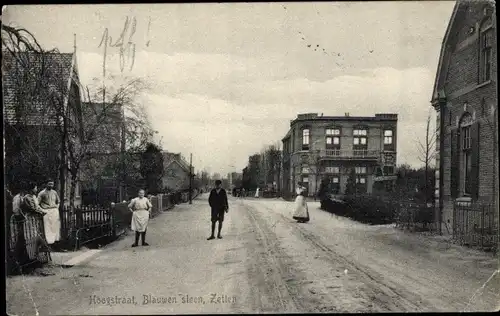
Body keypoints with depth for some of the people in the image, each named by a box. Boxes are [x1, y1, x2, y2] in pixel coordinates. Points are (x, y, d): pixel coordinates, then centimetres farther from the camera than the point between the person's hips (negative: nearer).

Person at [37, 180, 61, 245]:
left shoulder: (54, 192, 11)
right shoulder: (42, 193, -3)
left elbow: (58, 201, 25)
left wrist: (57, 207, 12)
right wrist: (42, 210, -6)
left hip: (55, 211, 5)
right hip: (46, 212, -4)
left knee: (56, 225, 5)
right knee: (48, 226, -6)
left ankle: (56, 238, 14)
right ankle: (50, 240, -4)